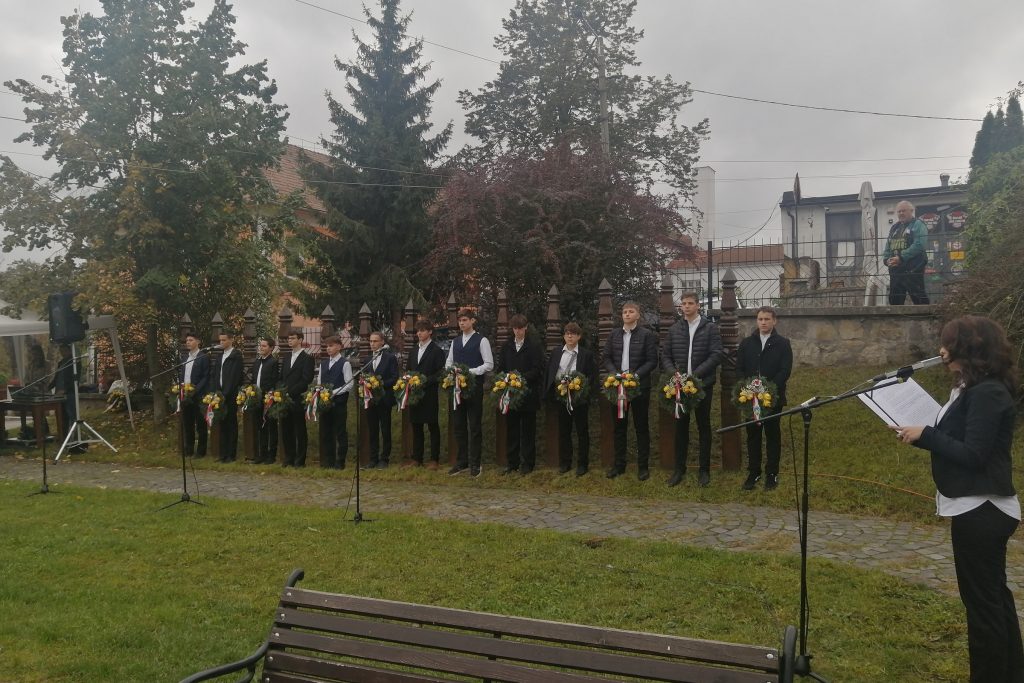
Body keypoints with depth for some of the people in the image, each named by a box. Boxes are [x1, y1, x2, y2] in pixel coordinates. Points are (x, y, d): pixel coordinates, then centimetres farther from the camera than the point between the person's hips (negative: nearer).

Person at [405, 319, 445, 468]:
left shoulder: (437, 351, -3)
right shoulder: (413, 351, 17)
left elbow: (440, 373, -8)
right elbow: (408, 371, 21)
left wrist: (426, 381, -18)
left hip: (429, 394, -6)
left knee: (433, 426, 0)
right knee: (416, 426, 9)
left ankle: (434, 459, 5)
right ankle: (417, 458, 17)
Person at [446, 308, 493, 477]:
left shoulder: (481, 340, -4)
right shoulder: (455, 341, 14)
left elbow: (489, 364, -9)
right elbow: (448, 362, 16)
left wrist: (470, 372, -17)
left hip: (474, 386, -5)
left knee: (475, 426, 2)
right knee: (458, 425, 9)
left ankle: (475, 464, 10)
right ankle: (461, 462, 19)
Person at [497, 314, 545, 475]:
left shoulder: (534, 345, -3)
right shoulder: (507, 346, 10)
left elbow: (538, 370, -8)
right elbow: (501, 367, 13)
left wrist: (523, 377, -19)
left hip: (528, 394, -4)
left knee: (528, 430, 4)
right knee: (511, 429, 8)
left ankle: (527, 463, 12)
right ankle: (512, 462, 16)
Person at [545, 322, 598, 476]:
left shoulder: (586, 355, -2)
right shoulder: (556, 354, 9)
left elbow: (592, 377, -4)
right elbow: (549, 374, 9)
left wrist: (587, 393, -14)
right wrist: (550, 394, 0)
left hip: (580, 398, -3)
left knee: (582, 432, 5)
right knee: (563, 431, 10)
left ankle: (583, 464, 14)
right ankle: (564, 463, 20)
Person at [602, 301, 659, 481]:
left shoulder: (647, 335, -3)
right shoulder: (614, 334, 9)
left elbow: (652, 361, -6)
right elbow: (607, 358, 8)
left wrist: (636, 375, -17)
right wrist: (615, 374, -8)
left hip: (639, 386, -4)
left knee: (641, 427, 4)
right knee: (619, 426, 10)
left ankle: (643, 466, 12)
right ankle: (619, 464, 19)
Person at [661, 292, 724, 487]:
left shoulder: (710, 328, -2)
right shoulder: (674, 329, 8)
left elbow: (717, 355, -10)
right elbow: (665, 355, 9)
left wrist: (695, 374, -18)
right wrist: (674, 373, -9)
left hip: (703, 384, -3)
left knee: (704, 426, 6)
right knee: (681, 426, 8)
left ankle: (704, 469, 14)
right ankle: (679, 468, 17)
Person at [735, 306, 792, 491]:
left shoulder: (783, 344, 0)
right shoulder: (746, 343, 8)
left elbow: (785, 371, -7)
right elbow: (739, 368, 6)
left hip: (773, 397, -2)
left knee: (773, 436, 6)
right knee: (753, 436, 7)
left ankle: (772, 474, 15)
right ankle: (753, 473, 17)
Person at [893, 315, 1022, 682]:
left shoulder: (987, 394, -20)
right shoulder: (971, 388, 11)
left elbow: (973, 455, -23)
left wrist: (925, 435, -19)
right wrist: (924, 432, -1)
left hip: (980, 510, -11)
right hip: (980, 507, 11)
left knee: (981, 599, 1)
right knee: (994, 594, 20)